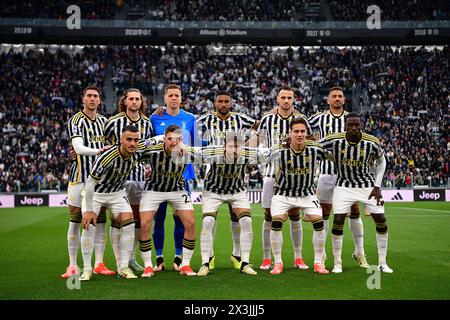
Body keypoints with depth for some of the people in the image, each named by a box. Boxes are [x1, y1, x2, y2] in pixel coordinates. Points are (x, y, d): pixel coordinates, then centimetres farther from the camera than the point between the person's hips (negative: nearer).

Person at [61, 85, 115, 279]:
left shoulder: (104, 121, 14)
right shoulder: (76, 121, -5)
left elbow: (109, 145, 25)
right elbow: (78, 148, -19)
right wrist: (98, 150, -32)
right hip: (80, 177, -5)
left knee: (100, 222, 3)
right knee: (75, 222, -2)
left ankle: (98, 264, 9)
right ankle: (73, 266, 4)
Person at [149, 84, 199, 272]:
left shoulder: (190, 119, 7)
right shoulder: (155, 118, 4)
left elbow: (196, 145, 12)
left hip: (182, 174, 1)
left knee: (181, 218, 2)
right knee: (158, 217, 1)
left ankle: (178, 258, 12)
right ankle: (159, 259, 10)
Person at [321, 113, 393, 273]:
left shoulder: (371, 142, -15)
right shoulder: (335, 140, -18)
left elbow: (381, 161, 3)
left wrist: (377, 186, -1)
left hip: (367, 185, 1)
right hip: (344, 185, -1)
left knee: (381, 220, -4)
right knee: (338, 221, -13)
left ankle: (382, 263, 10)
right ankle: (337, 263, 2)